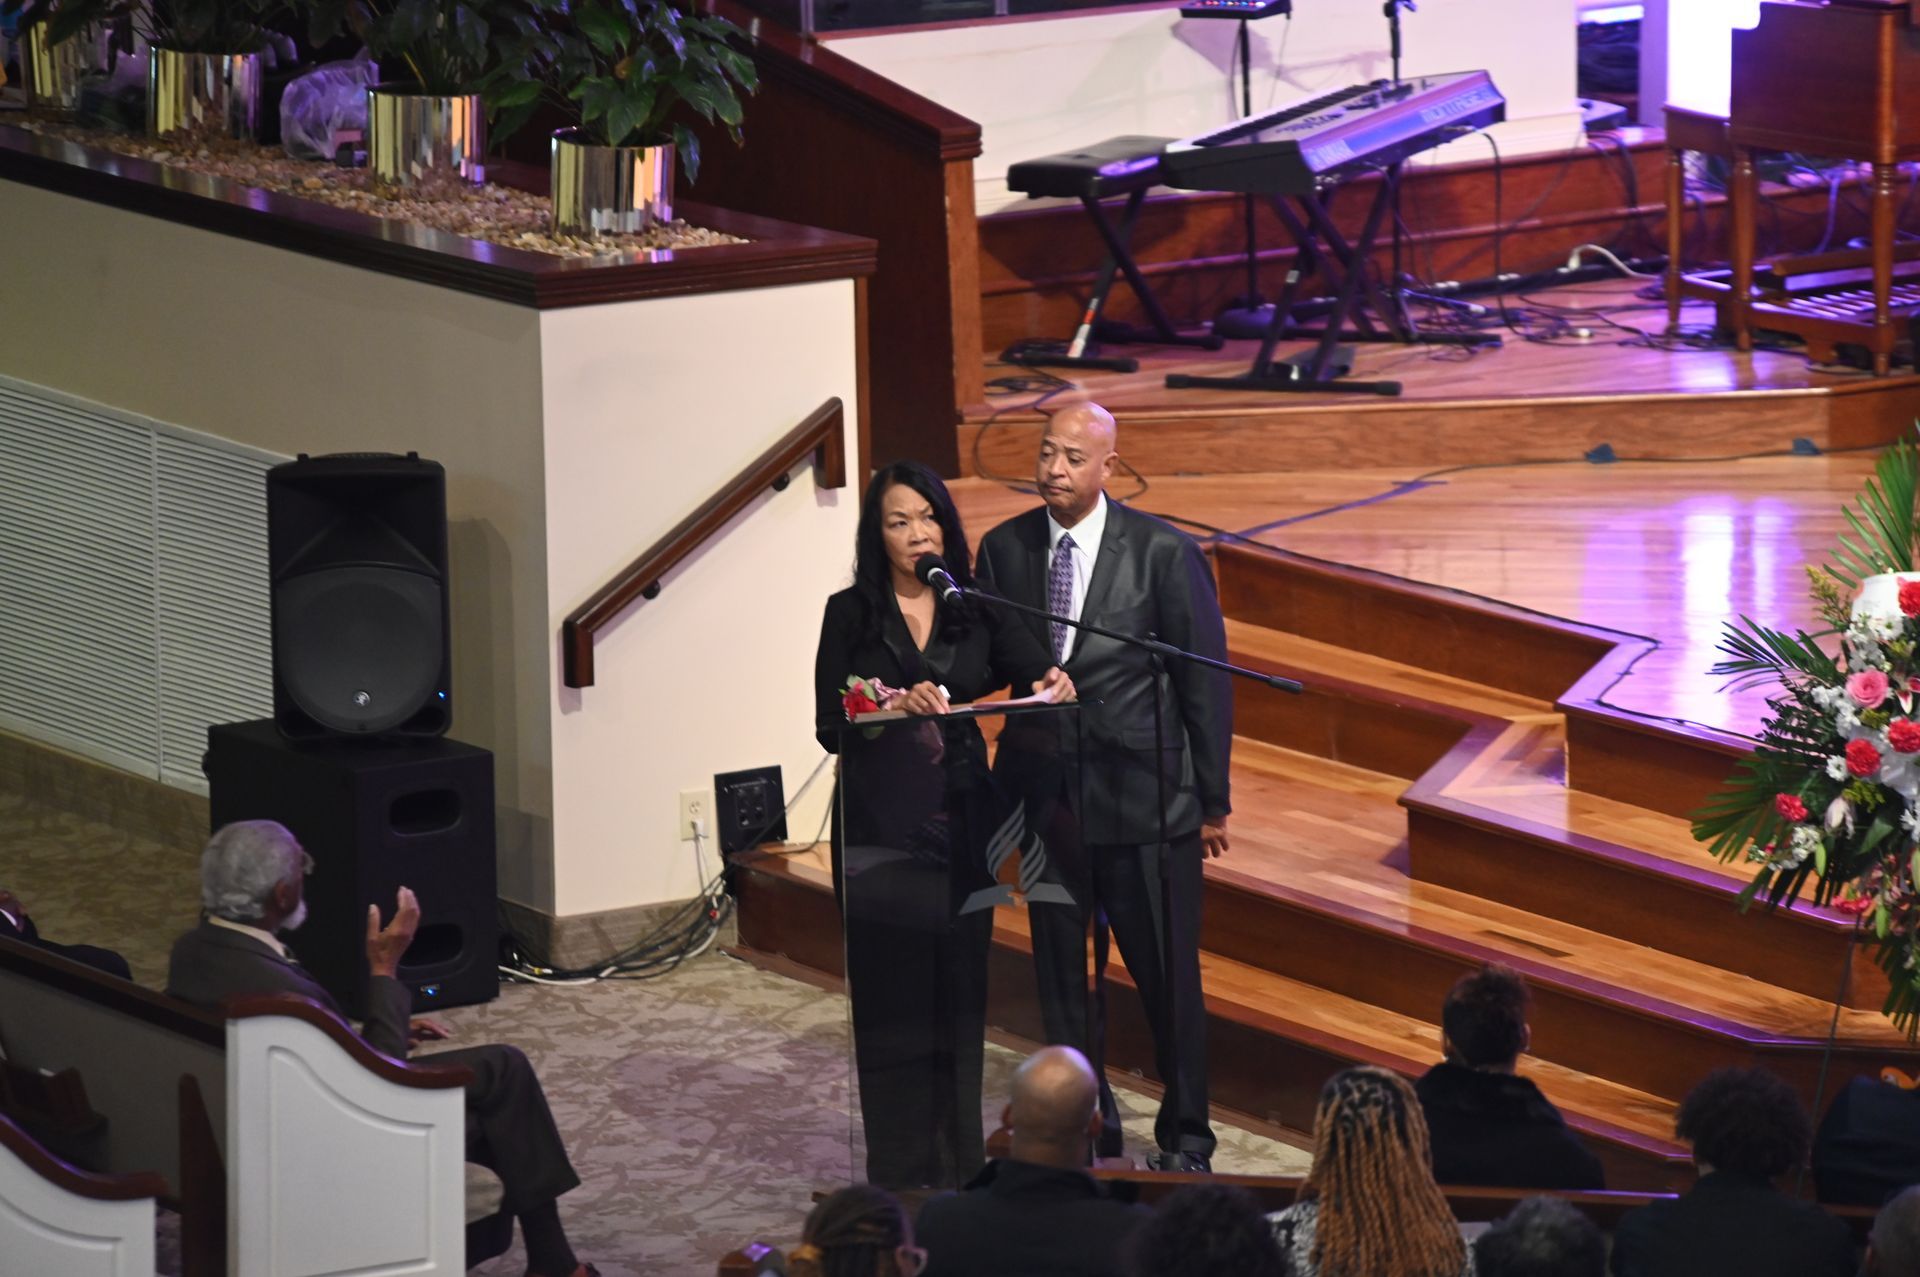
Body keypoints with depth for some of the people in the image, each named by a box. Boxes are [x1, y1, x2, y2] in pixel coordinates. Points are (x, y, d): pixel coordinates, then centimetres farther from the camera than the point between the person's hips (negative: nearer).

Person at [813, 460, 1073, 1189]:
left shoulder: (976, 608, 7)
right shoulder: (851, 614, 0)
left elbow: (1029, 668, -5)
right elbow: (829, 725, -7)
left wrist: (1051, 684, -27)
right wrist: (894, 707, -24)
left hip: (961, 820, 3)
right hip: (882, 825, -2)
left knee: (961, 991, 6)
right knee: (892, 997, -2)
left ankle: (961, 1164, 17)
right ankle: (901, 1176, 4)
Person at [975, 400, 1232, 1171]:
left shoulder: (1163, 552, -8)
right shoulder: (1005, 550, 2)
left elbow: (1206, 682, -3)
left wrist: (1213, 802, -2)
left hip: (1146, 799, -3)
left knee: (1167, 978, 5)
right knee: (1061, 978, 11)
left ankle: (1185, 1139, 20)